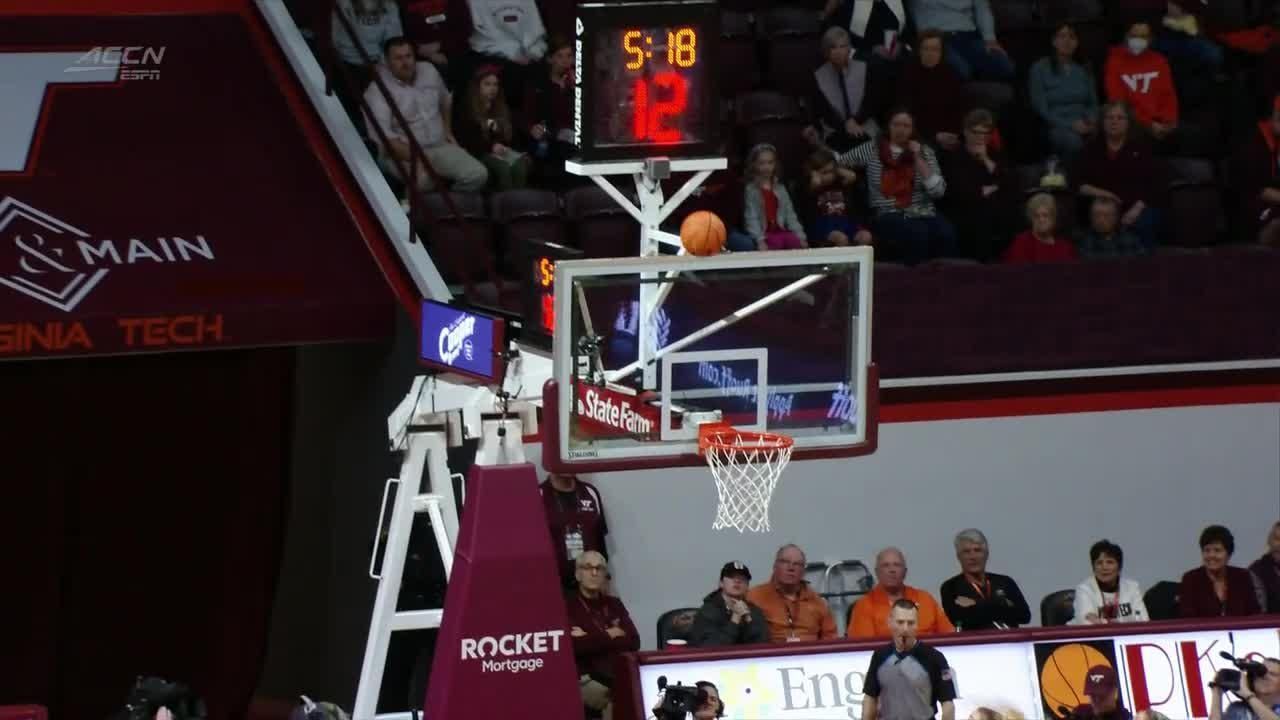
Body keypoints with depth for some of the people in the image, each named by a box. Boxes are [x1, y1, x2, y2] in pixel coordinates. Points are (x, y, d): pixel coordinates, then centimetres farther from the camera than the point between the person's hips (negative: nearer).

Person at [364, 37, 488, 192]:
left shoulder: (429, 71, 6)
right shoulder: (378, 90, -13)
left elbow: (445, 100, 29)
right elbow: (382, 135, -23)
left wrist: (447, 130, 21)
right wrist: (417, 159, -28)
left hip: (439, 146, 6)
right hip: (402, 152, -6)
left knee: (478, 175, -19)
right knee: (422, 180, -40)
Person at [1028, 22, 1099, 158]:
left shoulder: (1084, 68, 17)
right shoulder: (1040, 69, 3)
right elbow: (1040, 108, -3)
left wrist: (1092, 122, -4)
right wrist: (1070, 125, -12)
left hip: (1084, 125, 4)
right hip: (1057, 127, -4)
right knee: (1073, 141, -39)